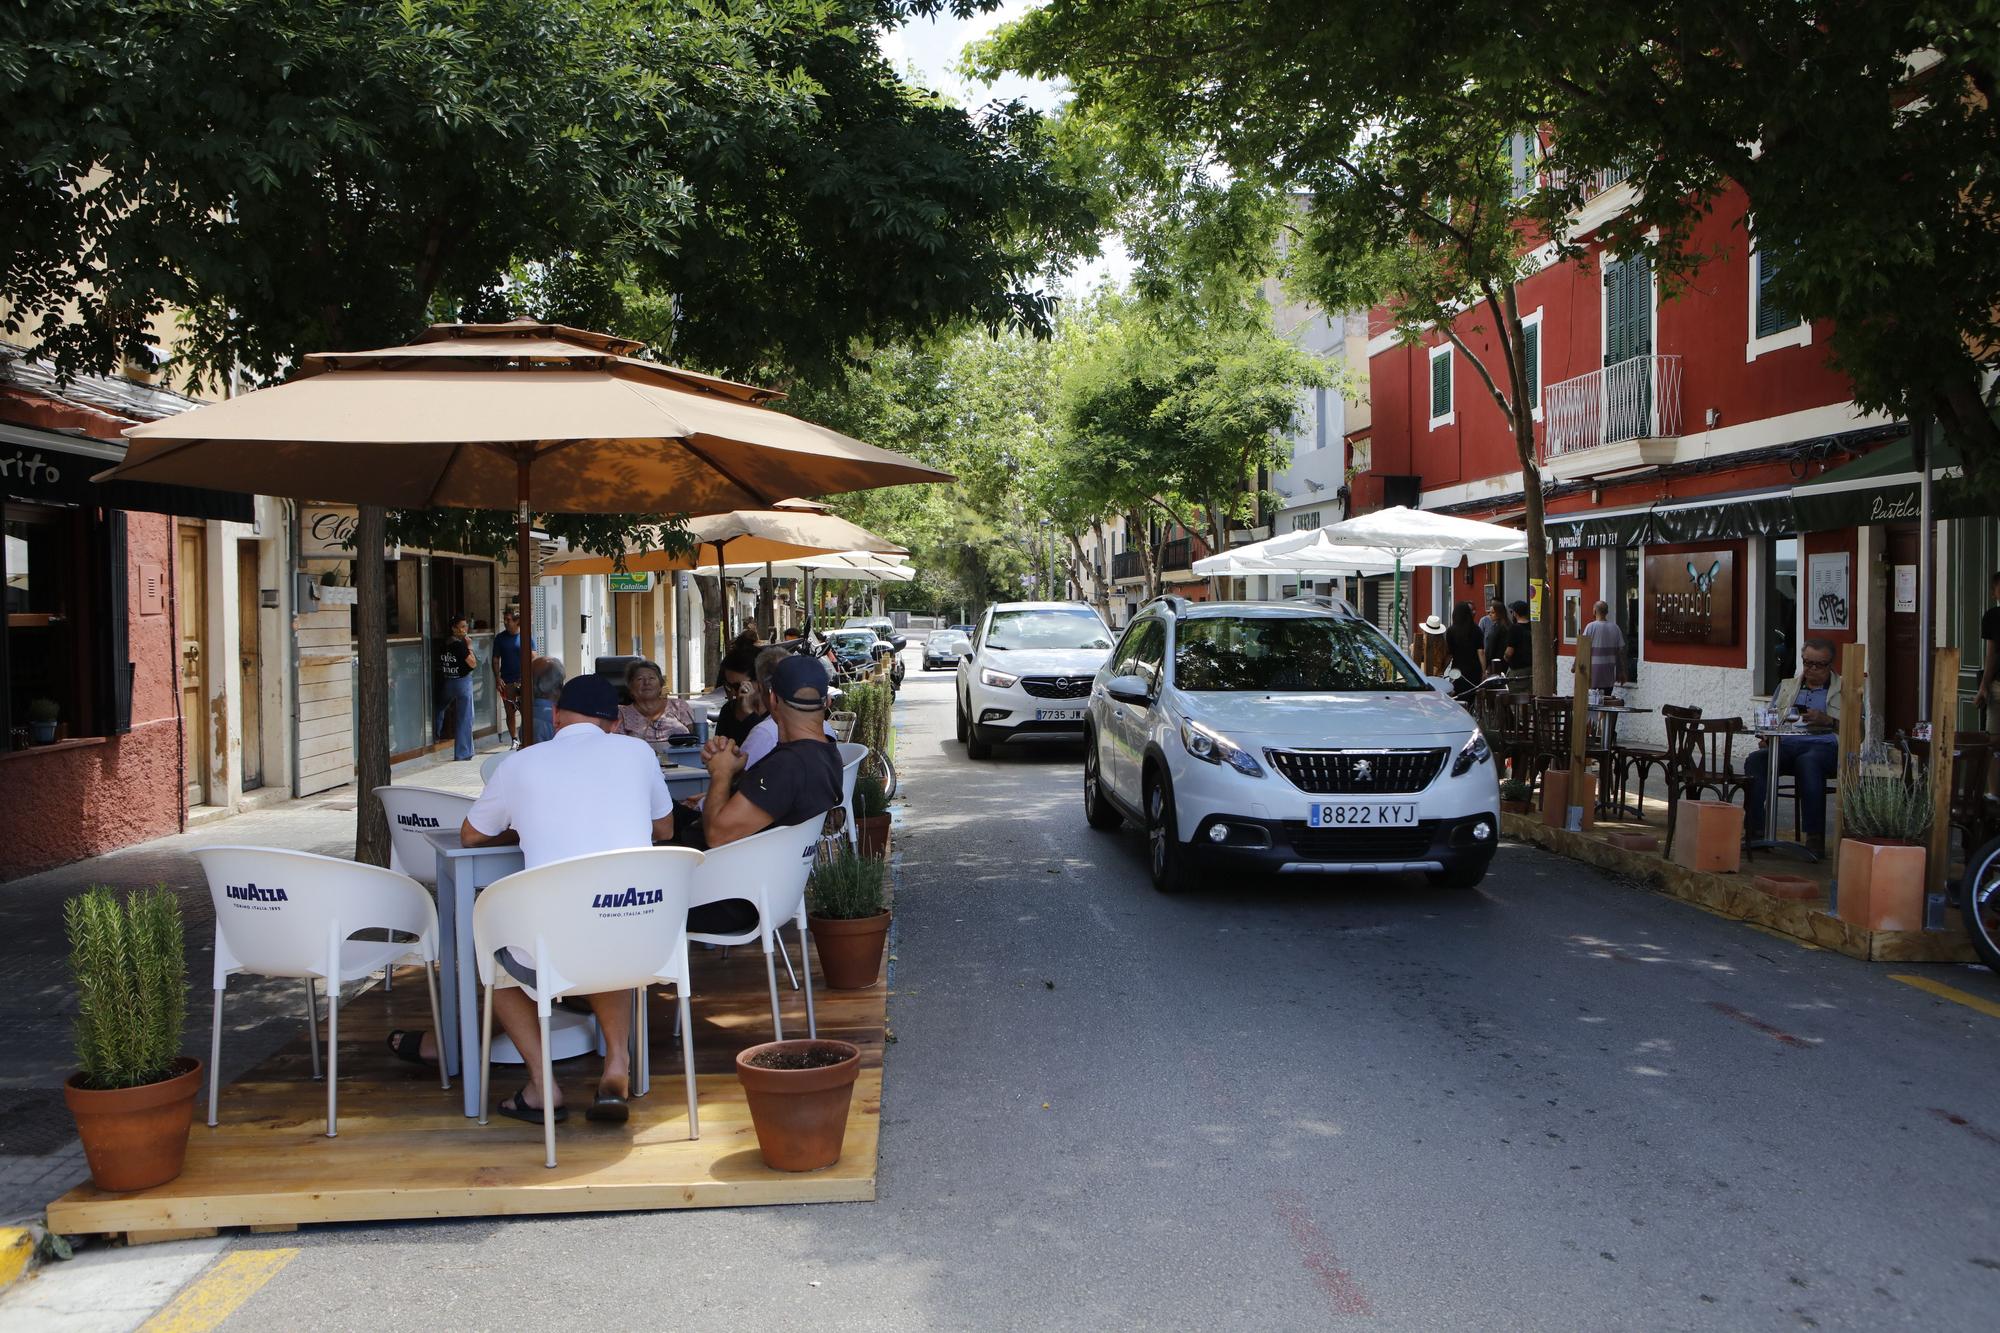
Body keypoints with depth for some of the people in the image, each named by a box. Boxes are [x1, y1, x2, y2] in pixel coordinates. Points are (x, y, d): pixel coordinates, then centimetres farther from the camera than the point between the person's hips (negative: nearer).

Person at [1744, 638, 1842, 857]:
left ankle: (1815, 837, -38)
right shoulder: (1787, 687, 29)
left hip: (1822, 746, -3)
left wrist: (1827, 720, -15)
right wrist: (1767, 738, -2)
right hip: (1785, 744, 4)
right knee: (1756, 760, -29)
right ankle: (1753, 832, -32)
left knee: (1808, 762, -39)